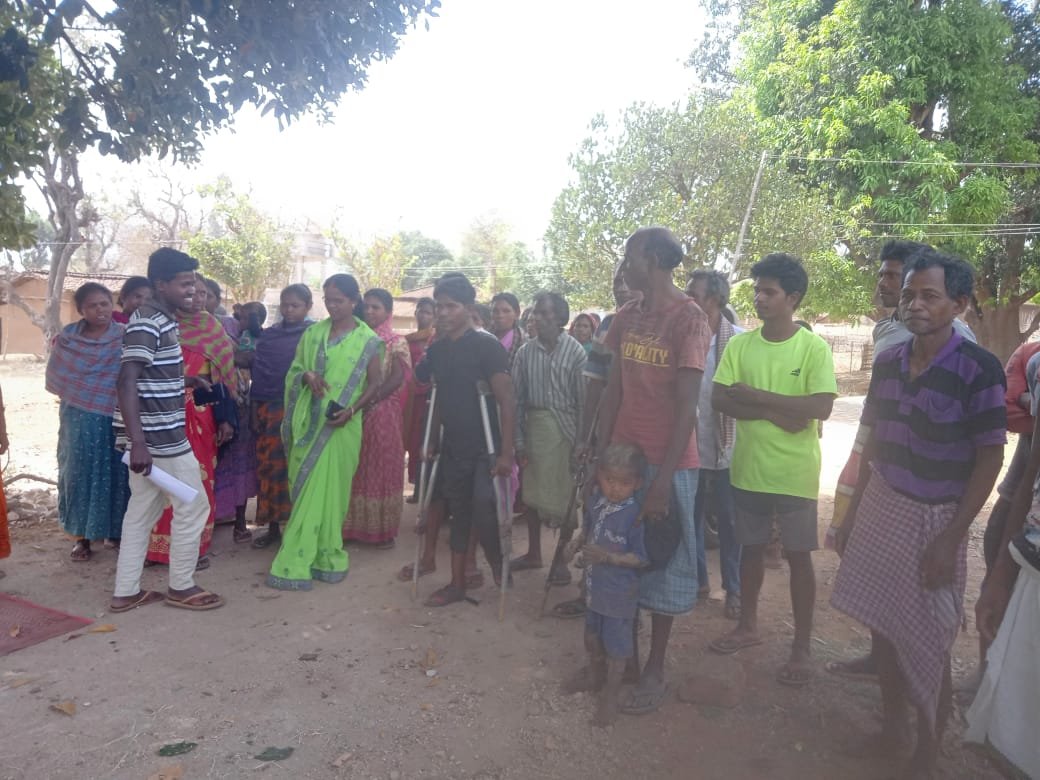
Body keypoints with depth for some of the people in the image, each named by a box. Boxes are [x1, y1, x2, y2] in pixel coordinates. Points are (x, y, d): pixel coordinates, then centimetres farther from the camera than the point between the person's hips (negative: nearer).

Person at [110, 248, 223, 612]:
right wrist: (138, 442, -31)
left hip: (155, 434, 10)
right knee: (193, 506, 2)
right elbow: (127, 381, -26)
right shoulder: (147, 322, -17)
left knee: (142, 510, 14)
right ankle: (181, 587, 16)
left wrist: (184, 381, 13)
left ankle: (125, 592, 23)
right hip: (158, 436, -10)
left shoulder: (160, 320, 13)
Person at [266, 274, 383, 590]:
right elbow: (294, 370, 13)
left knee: (320, 492, -3)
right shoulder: (312, 333, 10)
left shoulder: (367, 340, -3)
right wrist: (307, 376, -11)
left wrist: (352, 410, -17)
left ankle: (294, 565, 1)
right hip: (308, 422, 5)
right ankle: (325, 558, 21)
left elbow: (375, 382, -2)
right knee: (307, 491, 7)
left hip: (339, 426, -5)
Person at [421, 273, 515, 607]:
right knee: (459, 513, 12)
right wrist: (430, 441, 12)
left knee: (483, 511, -12)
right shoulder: (436, 350, 6)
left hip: (484, 448, -5)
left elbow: (505, 401, -14)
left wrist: (506, 452, -17)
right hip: (453, 447, 6)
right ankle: (457, 583, 24)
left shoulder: (487, 346, -12)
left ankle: (498, 563, 18)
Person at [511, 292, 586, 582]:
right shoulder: (525, 352, 3)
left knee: (565, 495, 4)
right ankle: (533, 553, 29)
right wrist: (518, 440, 0)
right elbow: (517, 397, 3)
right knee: (532, 492, 12)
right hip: (534, 425, 3)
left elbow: (583, 399, -7)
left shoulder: (575, 351, -6)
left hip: (564, 427, -3)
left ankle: (562, 560, 18)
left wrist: (582, 442, -10)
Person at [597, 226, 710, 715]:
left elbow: (686, 405, -15)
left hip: (668, 462, -6)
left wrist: (663, 480, -18)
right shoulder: (626, 318, 9)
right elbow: (614, 391, 9)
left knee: (661, 561, 7)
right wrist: (600, 455, 3)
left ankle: (655, 670, 22)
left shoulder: (690, 319, -11)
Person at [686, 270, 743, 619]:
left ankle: (734, 589, 25)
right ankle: (697, 578, 32)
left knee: (728, 522, 10)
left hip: (724, 448, -3)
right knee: (690, 517, 14)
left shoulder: (738, 340, -9)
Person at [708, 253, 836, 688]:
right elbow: (718, 401, -7)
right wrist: (774, 413, -18)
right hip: (748, 468, 4)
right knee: (751, 547, 16)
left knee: (798, 555, 7)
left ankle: (802, 646, 21)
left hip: (794, 472, -3)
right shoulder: (739, 345, 0)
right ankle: (748, 626, 34)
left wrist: (753, 395, -17)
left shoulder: (814, 348, -9)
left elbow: (821, 408, -19)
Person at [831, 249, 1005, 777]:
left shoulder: (978, 369, -14)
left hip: (934, 517, -5)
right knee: (882, 626, 15)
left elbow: (989, 458, -11)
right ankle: (892, 731, 36)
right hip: (880, 506, 5)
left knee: (926, 646, 6)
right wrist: (852, 513, 10)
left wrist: (950, 539, -14)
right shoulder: (888, 362, 2)